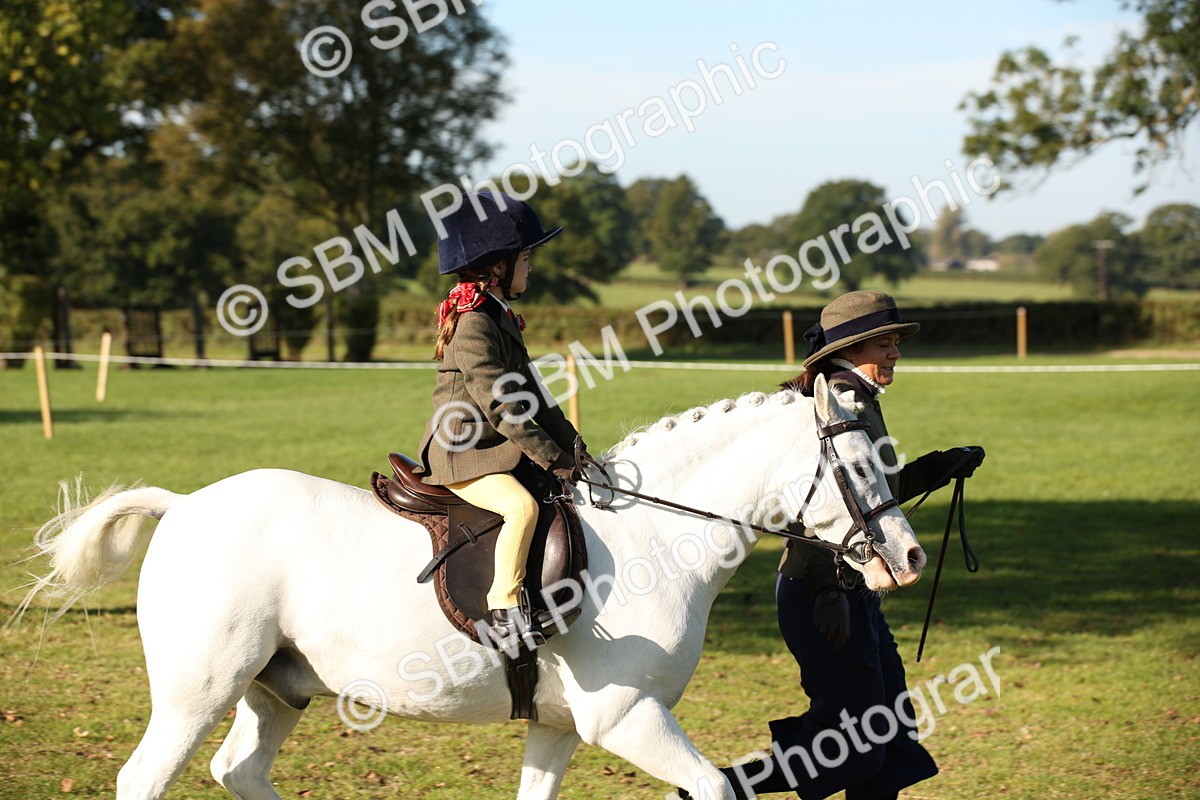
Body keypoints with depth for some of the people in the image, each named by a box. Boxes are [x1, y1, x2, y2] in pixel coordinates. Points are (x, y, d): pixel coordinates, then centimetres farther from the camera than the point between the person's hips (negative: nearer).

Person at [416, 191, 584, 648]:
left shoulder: (500, 318, 15)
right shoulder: (473, 325, -18)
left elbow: (528, 394, 17)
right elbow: (500, 406, -22)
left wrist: (570, 444, 9)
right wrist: (551, 457, -19)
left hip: (493, 451, 11)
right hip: (460, 457, -11)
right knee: (521, 506, -32)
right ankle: (504, 608, -28)